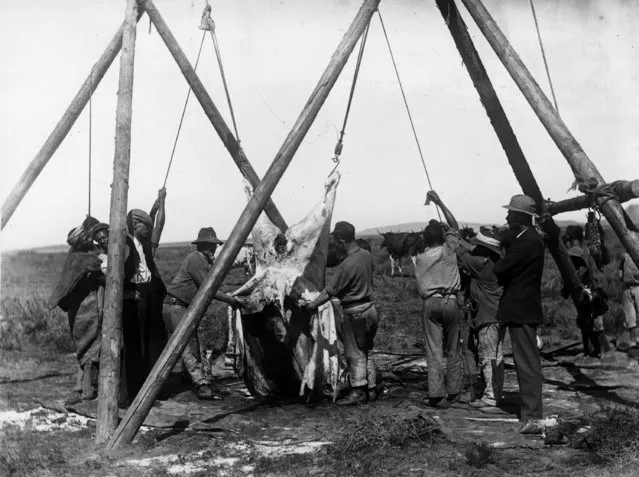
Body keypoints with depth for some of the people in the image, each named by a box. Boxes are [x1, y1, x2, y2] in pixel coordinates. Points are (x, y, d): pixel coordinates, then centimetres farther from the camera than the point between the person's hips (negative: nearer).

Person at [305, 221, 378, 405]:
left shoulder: (346, 266, -23)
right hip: (370, 307, 8)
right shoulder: (366, 255, 2)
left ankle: (358, 391, 6)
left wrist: (311, 306, -7)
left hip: (354, 312, -8)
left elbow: (329, 292, -18)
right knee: (366, 351, 16)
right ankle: (371, 389, 21)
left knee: (355, 353, 3)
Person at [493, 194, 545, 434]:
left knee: (528, 364, -8)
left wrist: (497, 265, -2)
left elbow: (501, 270, -21)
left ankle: (534, 418, -5)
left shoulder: (528, 240, -19)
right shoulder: (526, 237, 16)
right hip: (521, 308, 11)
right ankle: (529, 412, 24)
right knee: (525, 362, 16)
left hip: (521, 310, -11)